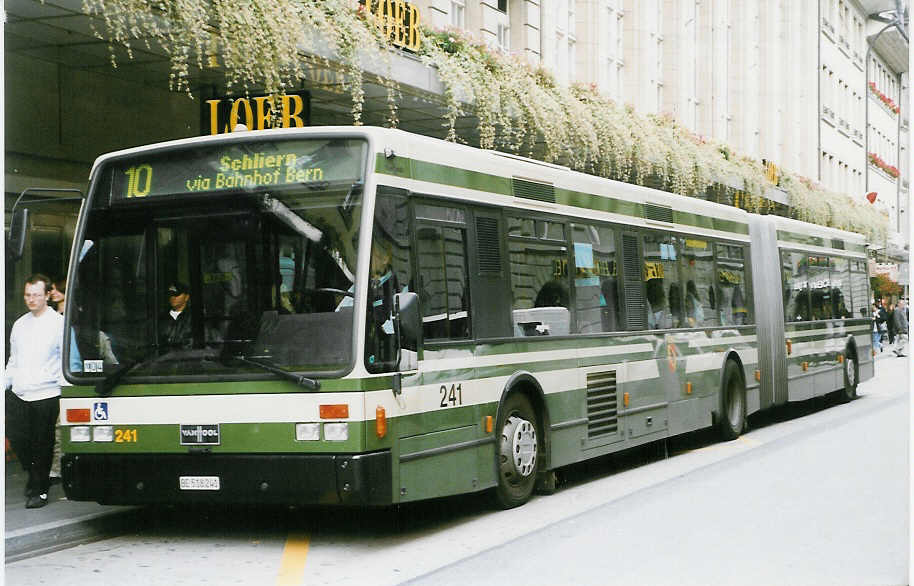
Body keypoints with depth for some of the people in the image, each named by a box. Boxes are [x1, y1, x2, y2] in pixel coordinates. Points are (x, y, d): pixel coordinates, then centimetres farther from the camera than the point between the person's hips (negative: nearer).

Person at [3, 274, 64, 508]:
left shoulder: (58, 323, -3)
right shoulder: (20, 324, 15)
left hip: (45, 395, -5)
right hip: (18, 395, 5)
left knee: (42, 445, 1)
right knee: (16, 439, 2)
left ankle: (39, 489, 15)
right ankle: (34, 476, 26)